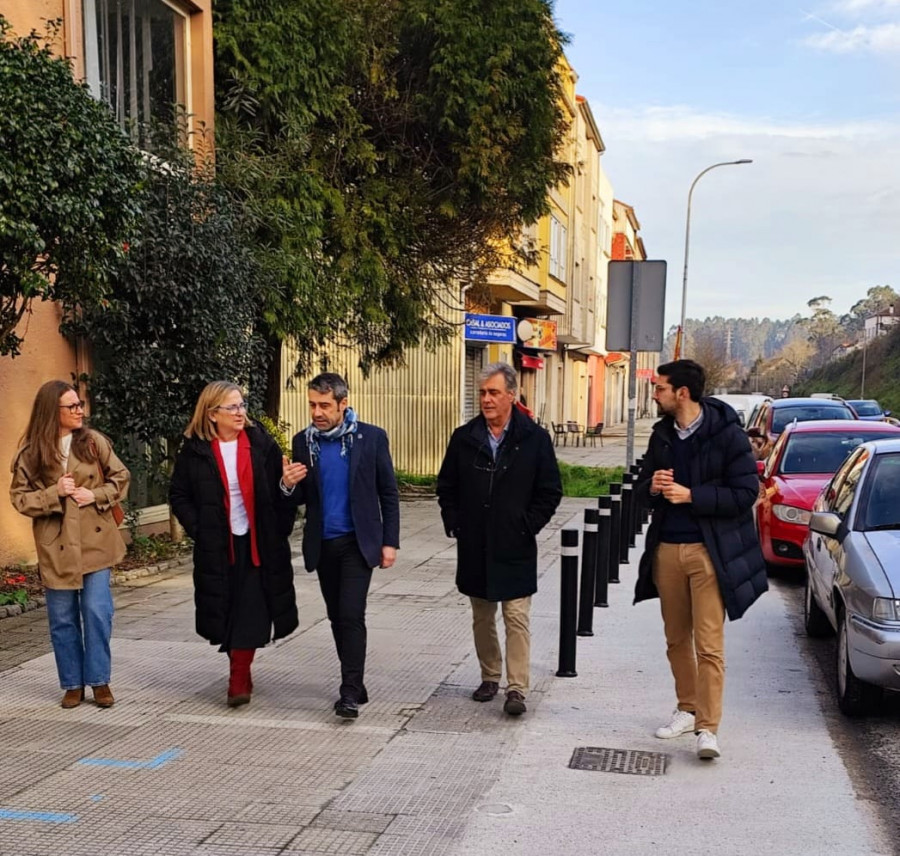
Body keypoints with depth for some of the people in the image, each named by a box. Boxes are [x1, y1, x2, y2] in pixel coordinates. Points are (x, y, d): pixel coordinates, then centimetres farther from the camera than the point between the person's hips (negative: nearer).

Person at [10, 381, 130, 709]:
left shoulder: (94, 441, -1)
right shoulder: (31, 452, -2)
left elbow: (121, 478, 6)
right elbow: (19, 496, -1)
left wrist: (96, 495, -10)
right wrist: (54, 493, -16)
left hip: (95, 541, 0)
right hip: (56, 546, 0)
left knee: (97, 611, -2)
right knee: (63, 619, 7)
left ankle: (99, 681, 12)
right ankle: (73, 684, 21)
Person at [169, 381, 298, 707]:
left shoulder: (261, 443, -1)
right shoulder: (195, 451, -2)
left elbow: (282, 488, 4)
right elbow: (178, 495, 5)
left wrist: (281, 527, -3)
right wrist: (198, 529, -5)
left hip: (258, 544, 0)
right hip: (217, 547, 0)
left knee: (250, 612, -5)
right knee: (227, 613, 5)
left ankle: (238, 679, 3)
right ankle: (241, 676, 23)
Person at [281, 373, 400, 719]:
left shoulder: (371, 437, -5)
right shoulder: (303, 441, 3)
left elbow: (388, 493, -2)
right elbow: (300, 498, 8)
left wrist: (390, 541, -5)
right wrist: (289, 485, -15)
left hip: (358, 542, -4)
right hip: (323, 544, 4)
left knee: (351, 615, -12)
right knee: (338, 617, 12)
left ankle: (350, 693, -8)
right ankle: (355, 684, 25)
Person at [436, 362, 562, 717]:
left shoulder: (534, 439, -4)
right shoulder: (464, 438, 4)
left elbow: (550, 491, 0)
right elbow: (446, 486, 13)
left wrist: (527, 527, -6)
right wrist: (454, 524, 4)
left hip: (515, 549, -3)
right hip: (474, 548, 4)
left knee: (516, 618, -4)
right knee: (482, 617, 14)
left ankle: (516, 688, 0)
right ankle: (490, 677, 28)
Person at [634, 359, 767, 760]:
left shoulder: (726, 434, -10)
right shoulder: (662, 434, 8)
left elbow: (745, 493, -12)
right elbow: (641, 489, 16)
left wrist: (691, 495, -18)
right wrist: (652, 487, -8)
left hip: (709, 551, -6)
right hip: (666, 550, 6)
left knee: (709, 644, -7)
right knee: (676, 639, 14)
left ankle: (708, 727, -3)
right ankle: (687, 709, 28)